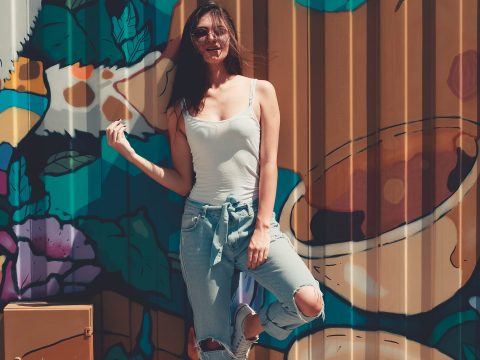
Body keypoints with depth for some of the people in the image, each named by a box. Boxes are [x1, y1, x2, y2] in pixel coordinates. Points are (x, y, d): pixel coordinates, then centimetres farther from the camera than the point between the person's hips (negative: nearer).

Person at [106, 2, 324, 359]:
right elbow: (183, 182, 5)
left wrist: (263, 228, -9)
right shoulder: (182, 107, 6)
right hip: (202, 223, 1)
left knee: (310, 303, -21)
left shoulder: (260, 91, 3)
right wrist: (129, 152, -4)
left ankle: (250, 324, 9)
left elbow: (268, 164, -2)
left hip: (252, 218, -1)